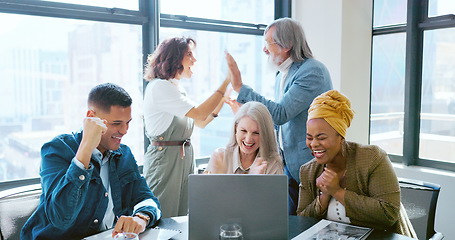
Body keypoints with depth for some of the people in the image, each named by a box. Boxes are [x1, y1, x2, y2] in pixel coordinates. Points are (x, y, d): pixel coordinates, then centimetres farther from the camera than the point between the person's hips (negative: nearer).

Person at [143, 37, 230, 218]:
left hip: (184, 158, 9)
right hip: (165, 159, -9)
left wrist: (223, 100, 3)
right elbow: (199, 114, -22)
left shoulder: (176, 88, 15)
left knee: (182, 220, 14)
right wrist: (226, 82, -19)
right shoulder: (159, 86, -14)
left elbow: (201, 123, 15)